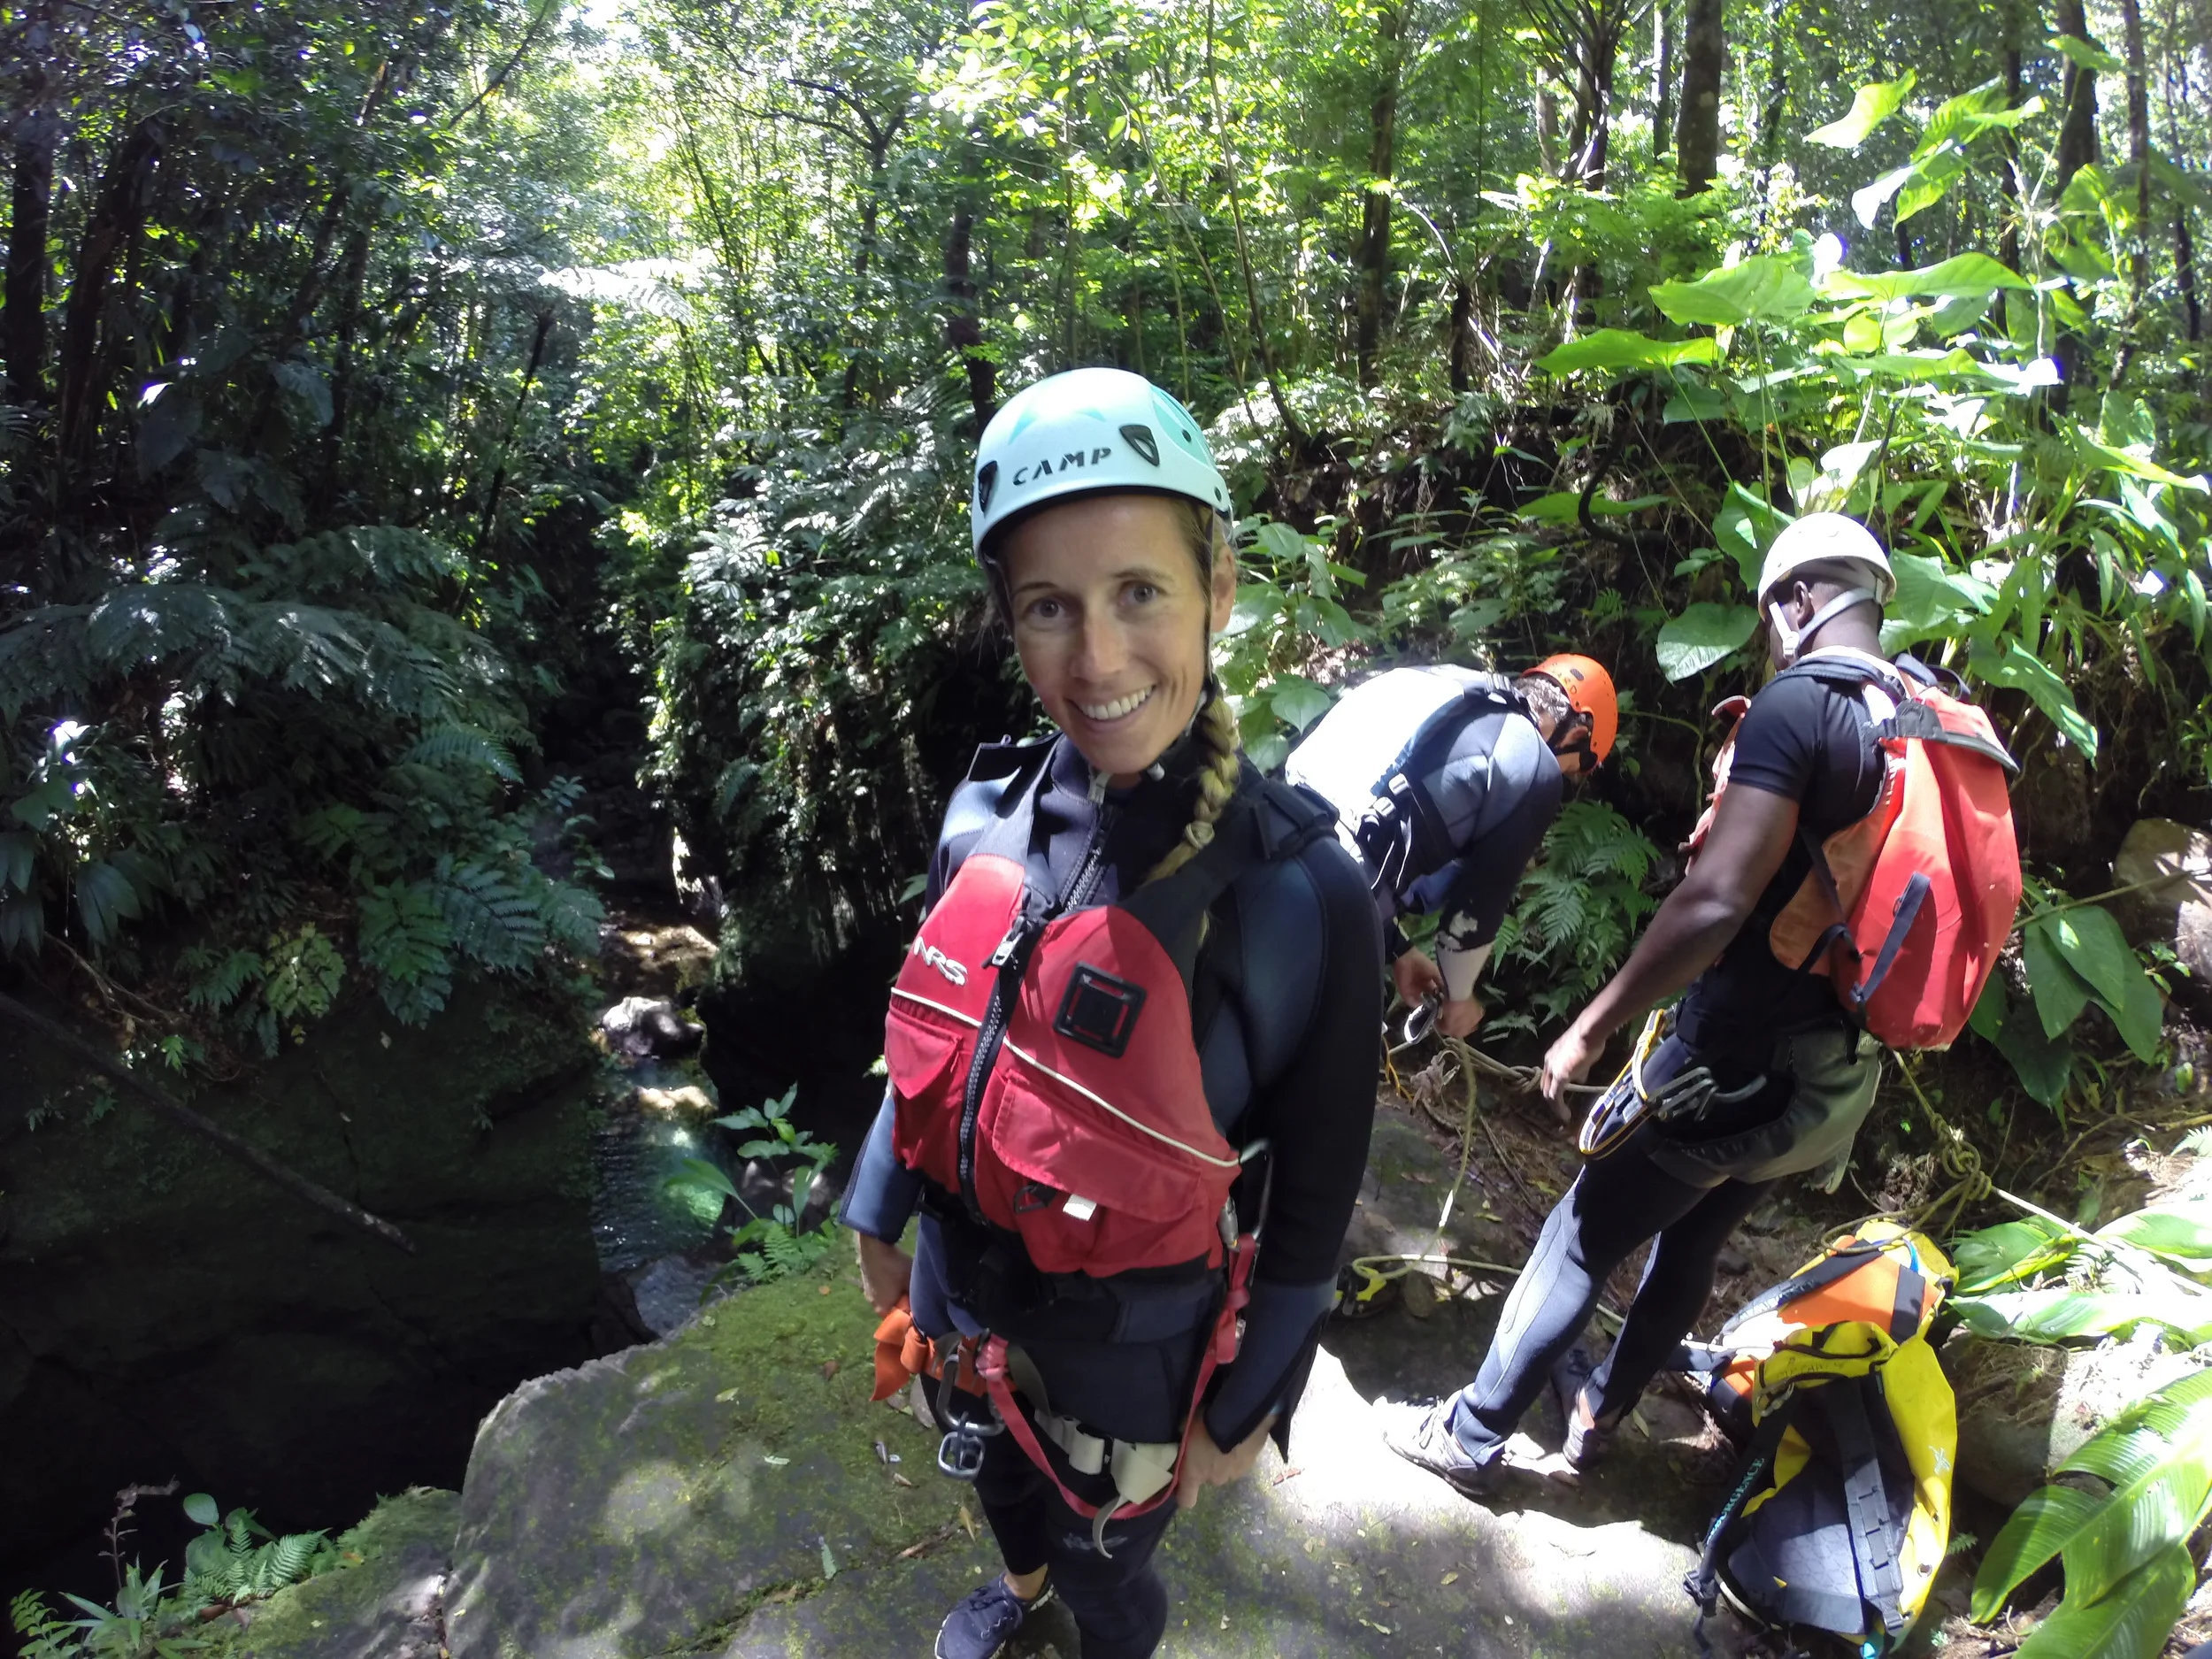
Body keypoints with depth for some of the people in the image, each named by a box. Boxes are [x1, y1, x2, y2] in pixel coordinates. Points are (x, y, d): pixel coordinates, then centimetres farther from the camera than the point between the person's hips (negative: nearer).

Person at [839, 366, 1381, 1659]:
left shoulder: (1299, 887, -27)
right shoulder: (988, 815, -14)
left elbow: (1312, 1198, -16)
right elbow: (935, 1040, 2)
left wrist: (1247, 1404, -8)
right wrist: (878, 1217, 11)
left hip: (1131, 1344, -4)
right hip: (964, 1290, 5)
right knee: (1000, 1477, 33)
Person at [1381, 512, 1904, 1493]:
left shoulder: (1796, 706, -18)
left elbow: (1715, 901, -27)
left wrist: (1590, 1030, -20)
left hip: (1729, 1068, -8)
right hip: (1833, 1085, 8)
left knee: (1578, 1246, 7)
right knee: (1689, 1255, 23)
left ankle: (1471, 1438, 22)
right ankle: (1592, 1424, 41)